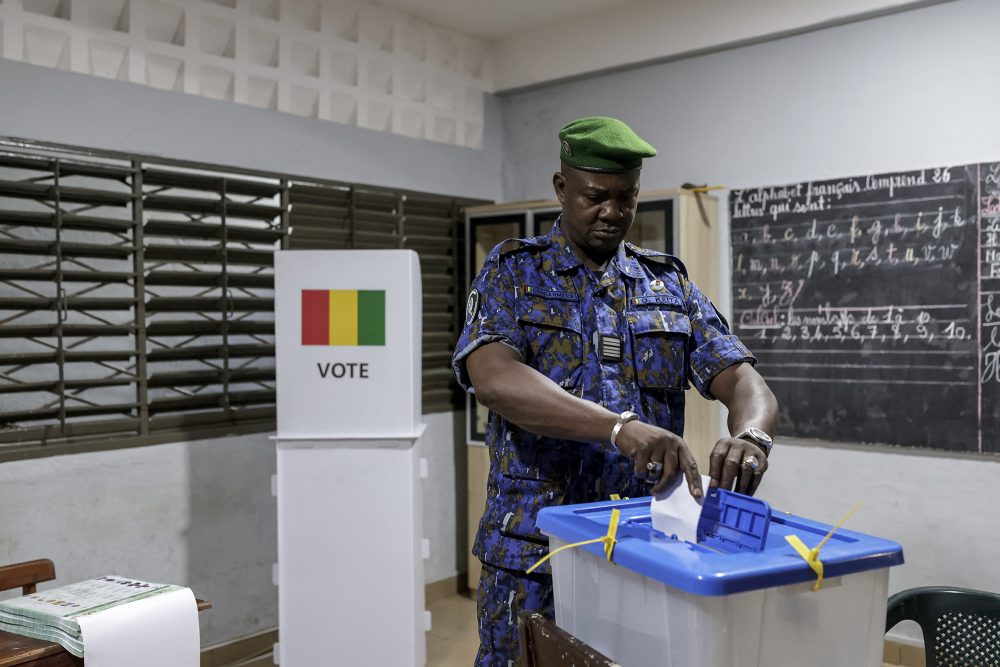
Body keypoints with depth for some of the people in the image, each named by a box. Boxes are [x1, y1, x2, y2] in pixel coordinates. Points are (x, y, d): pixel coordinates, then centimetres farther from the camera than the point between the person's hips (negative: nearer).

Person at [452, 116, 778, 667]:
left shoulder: (670, 284, 9)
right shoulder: (513, 272, -1)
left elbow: (741, 379, 0)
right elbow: (494, 376, -19)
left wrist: (750, 435, -24)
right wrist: (619, 427, -33)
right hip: (534, 549, -2)